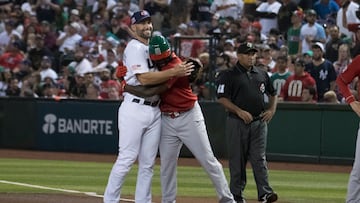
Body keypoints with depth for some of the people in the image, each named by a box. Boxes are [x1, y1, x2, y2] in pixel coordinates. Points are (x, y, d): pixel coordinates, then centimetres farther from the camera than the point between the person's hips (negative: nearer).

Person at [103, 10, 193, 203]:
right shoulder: (135, 48, -8)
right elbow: (144, 79, -18)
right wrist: (174, 72, -22)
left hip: (154, 111, 8)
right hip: (135, 109, -8)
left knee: (148, 163, 7)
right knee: (126, 158, -9)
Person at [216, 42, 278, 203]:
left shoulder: (262, 74, 14)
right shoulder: (229, 75, -2)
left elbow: (273, 93, 26)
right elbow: (222, 98, -9)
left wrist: (272, 109, 8)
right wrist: (240, 111, -17)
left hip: (259, 122, 3)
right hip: (237, 123, -3)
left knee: (259, 158, -3)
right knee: (237, 159, 2)